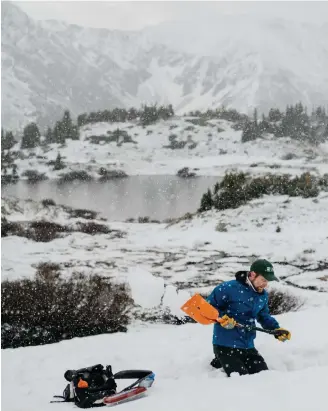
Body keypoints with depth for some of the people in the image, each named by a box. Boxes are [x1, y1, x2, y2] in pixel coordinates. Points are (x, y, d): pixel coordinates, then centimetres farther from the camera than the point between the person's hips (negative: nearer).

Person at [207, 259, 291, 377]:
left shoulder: (263, 295, 7)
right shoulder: (228, 288, -17)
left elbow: (264, 317, 20)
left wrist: (277, 329, 4)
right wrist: (221, 318, -28)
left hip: (248, 346, 7)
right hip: (225, 345, -7)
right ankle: (220, 362, 15)